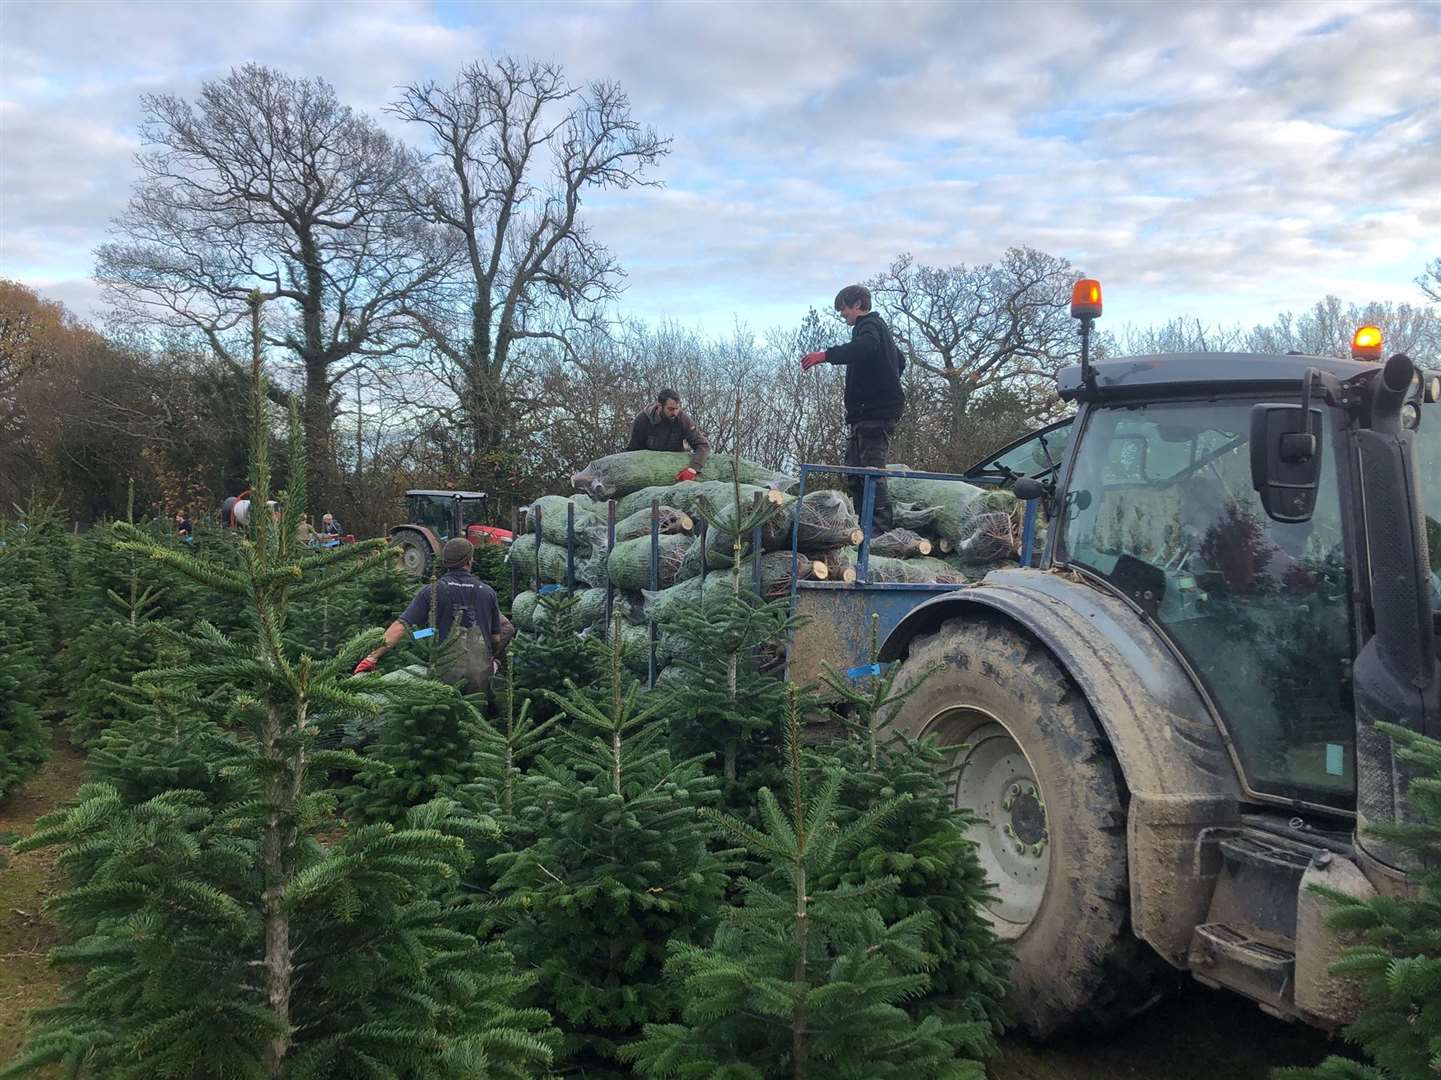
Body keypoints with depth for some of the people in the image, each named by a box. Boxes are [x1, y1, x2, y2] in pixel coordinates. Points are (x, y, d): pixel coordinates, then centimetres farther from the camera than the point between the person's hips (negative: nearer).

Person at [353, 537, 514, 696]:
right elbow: (496, 638, 6)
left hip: (446, 673, 0)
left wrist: (373, 656, -11)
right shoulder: (487, 592, 0)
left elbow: (401, 626, -13)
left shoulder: (432, 591, -6)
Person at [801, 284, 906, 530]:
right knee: (855, 472, 9)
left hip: (874, 413, -11)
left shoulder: (869, 325, -4)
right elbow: (900, 361, 43)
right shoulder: (877, 326, 28)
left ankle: (880, 529, -21)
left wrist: (826, 355, -39)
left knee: (871, 471, -17)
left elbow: (864, 347, -30)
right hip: (867, 413, 11)